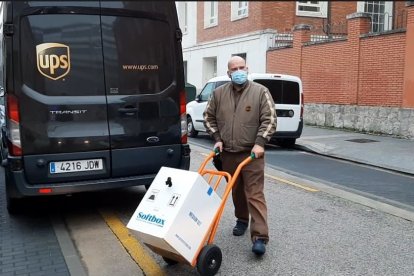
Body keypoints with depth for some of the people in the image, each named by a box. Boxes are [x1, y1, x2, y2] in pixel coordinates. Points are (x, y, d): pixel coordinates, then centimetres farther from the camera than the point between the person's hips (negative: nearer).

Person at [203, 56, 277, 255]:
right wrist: (217, 139, 1)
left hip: (251, 153, -4)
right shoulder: (218, 93, 6)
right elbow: (208, 117, 12)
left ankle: (260, 237, -10)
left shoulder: (260, 92, -3)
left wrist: (259, 142, -16)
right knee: (236, 191, 17)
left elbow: (269, 119, -7)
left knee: (254, 194, -8)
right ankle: (242, 220, 38)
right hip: (228, 153, 4)